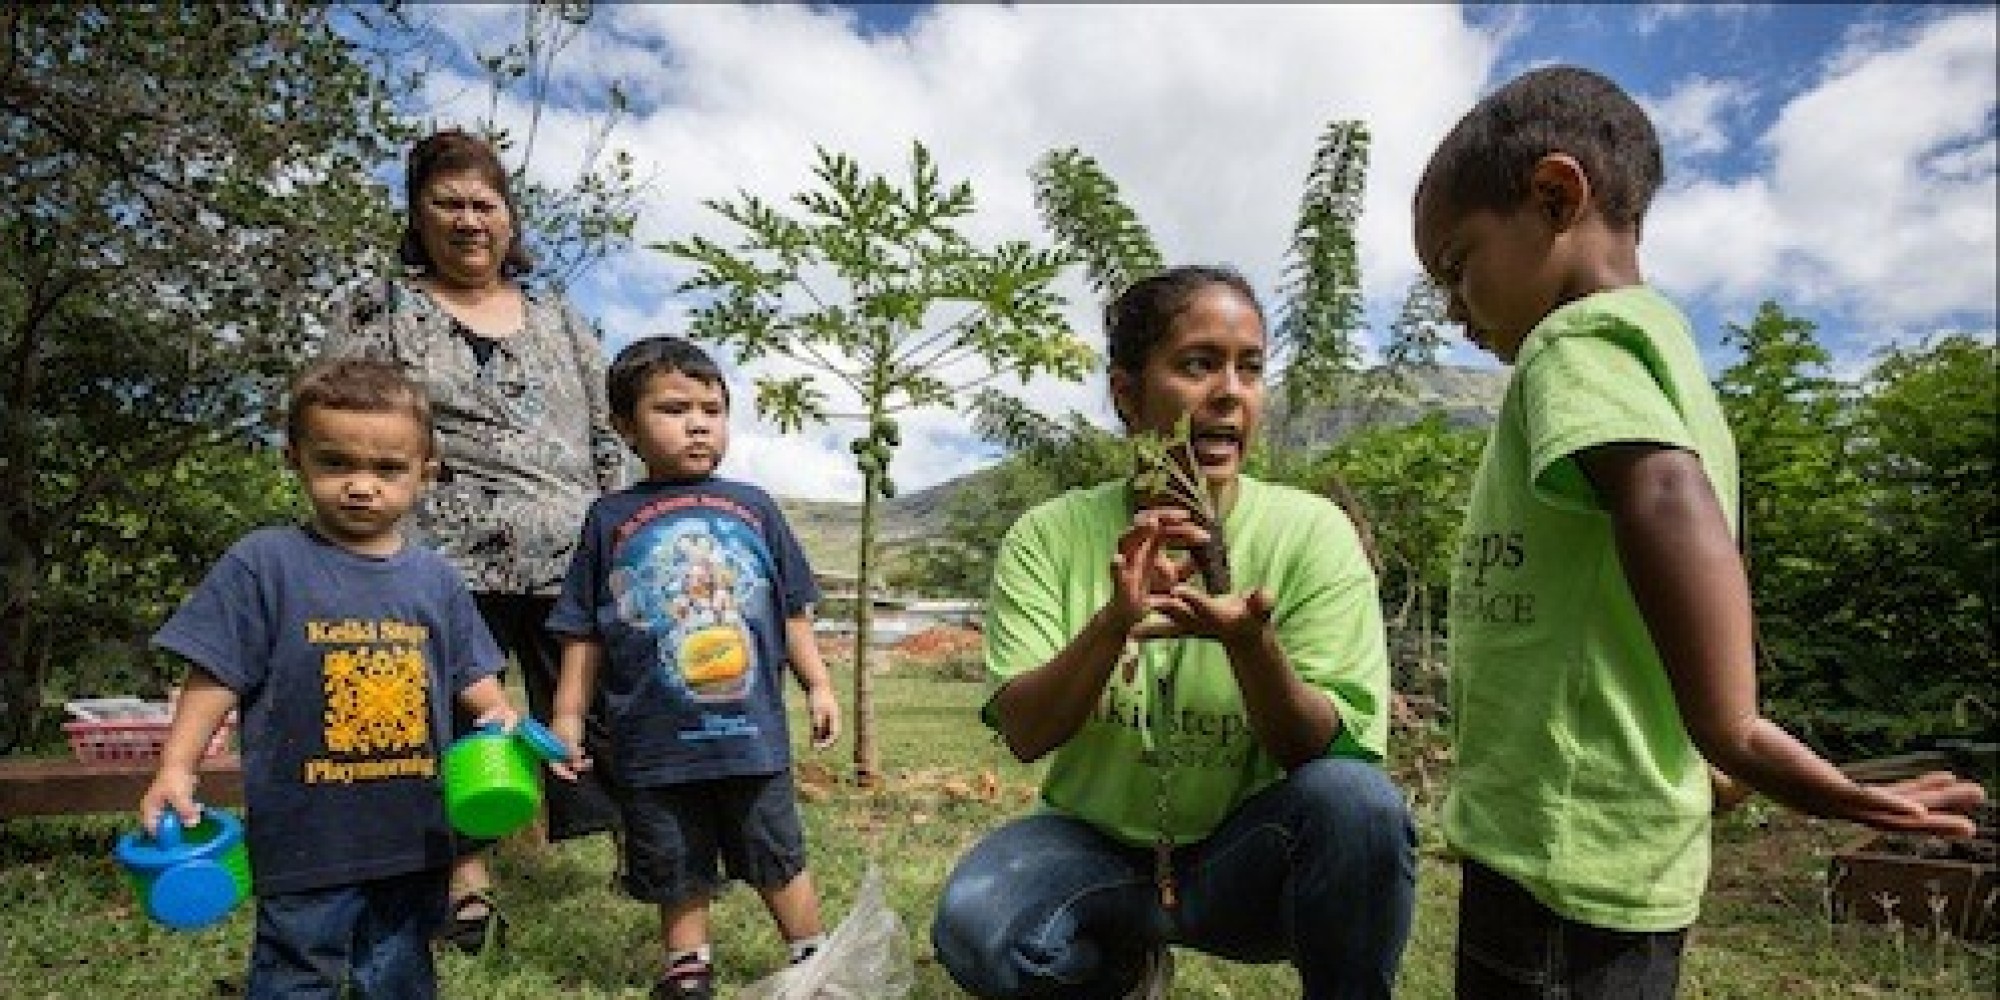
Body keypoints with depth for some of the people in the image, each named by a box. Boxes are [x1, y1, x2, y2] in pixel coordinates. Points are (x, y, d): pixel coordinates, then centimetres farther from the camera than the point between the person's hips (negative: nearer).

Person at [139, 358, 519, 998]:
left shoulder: (436, 578, 3)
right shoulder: (263, 562, -7)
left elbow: (471, 674, 8)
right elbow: (216, 677, -5)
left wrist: (498, 714, -10)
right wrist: (176, 768, -13)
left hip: (417, 834, 4)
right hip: (306, 838, -3)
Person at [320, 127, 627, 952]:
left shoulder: (557, 317, 18)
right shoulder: (376, 311, 10)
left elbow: (605, 439, 18)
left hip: (572, 555, 2)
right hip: (448, 556, -2)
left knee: (603, 710, 3)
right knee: (456, 717, 3)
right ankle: (469, 884, 15)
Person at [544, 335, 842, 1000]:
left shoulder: (754, 508, 3)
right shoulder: (611, 519, 0)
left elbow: (791, 612, 9)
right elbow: (583, 634, 4)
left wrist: (818, 685, 6)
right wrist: (567, 717, 2)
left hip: (753, 734, 1)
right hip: (656, 743, 0)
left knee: (779, 858, 15)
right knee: (677, 873, 16)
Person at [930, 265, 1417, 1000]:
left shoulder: (1313, 533, -11)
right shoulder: (1049, 537, -9)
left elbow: (1325, 752, -15)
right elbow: (1024, 734, -15)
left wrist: (1249, 641, -36)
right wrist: (1114, 622, -34)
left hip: (1246, 856, -1)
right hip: (1097, 844, 2)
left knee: (1356, 798, -32)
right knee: (972, 927, -27)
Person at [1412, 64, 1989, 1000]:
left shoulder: (1580, 335, -13)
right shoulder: (1662, 349, 17)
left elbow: (1667, 501, -33)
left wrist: (1729, 738, -34)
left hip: (1560, 853, -10)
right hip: (1612, 848, 10)